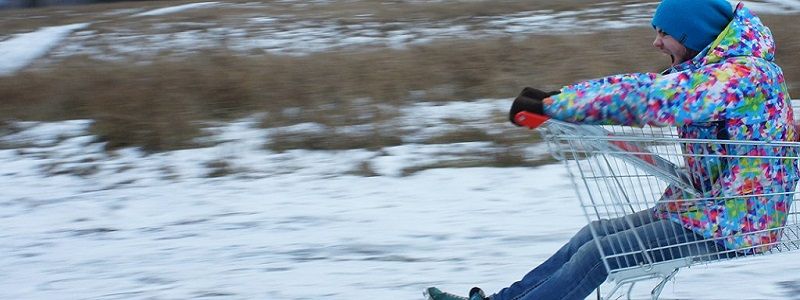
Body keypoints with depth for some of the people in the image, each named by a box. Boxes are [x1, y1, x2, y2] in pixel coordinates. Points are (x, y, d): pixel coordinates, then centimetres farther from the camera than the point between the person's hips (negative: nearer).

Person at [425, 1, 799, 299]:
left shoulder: (743, 73, -21)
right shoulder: (715, 71, 10)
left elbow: (643, 98, -28)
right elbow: (643, 87, 5)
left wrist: (552, 106, -23)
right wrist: (556, 98, -6)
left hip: (729, 225, -9)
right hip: (705, 207, 9)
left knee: (598, 254, -13)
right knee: (595, 233, 6)